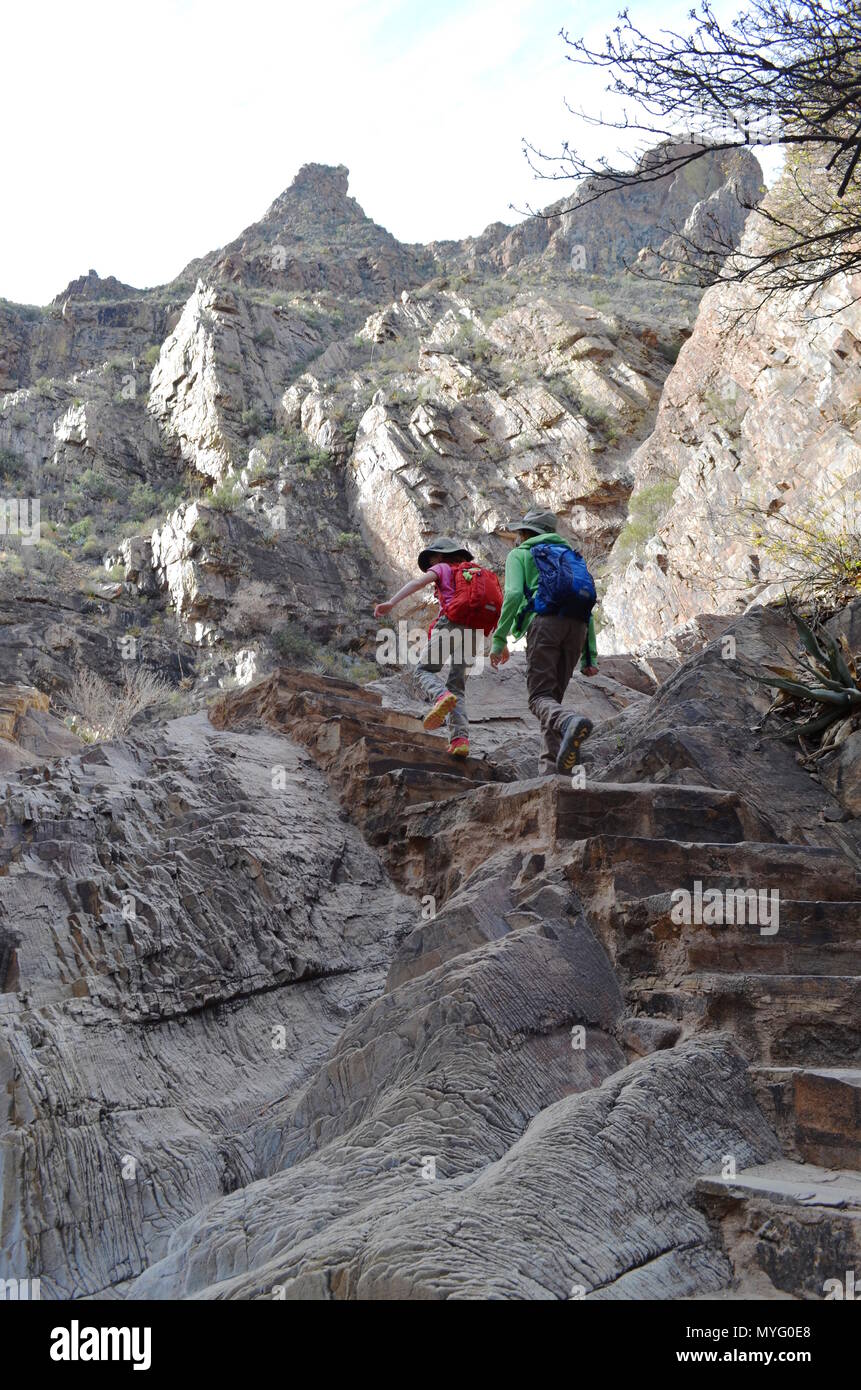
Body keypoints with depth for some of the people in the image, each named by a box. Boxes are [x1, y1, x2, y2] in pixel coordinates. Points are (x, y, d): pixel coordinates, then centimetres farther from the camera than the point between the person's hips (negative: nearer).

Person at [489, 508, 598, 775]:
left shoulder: (519, 555, 19)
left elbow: (513, 594, -1)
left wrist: (499, 639, -3)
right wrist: (589, 655, 21)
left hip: (544, 620, -5)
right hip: (577, 625, 5)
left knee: (540, 697, -11)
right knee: (553, 697, 9)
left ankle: (570, 723, -45)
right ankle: (551, 768, -5)